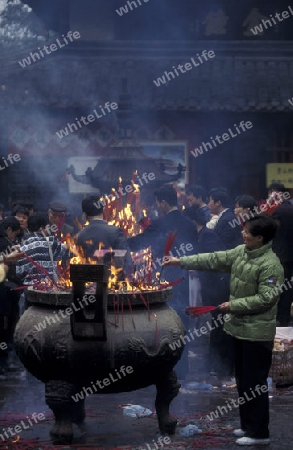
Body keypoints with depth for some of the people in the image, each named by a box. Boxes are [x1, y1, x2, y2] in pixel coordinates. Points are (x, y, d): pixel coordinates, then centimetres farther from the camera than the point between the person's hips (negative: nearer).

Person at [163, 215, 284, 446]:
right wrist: (181, 261, 7)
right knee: (243, 379, 17)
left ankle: (259, 432, 7)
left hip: (257, 332, -9)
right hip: (240, 327, 9)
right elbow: (214, 260, 9)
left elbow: (266, 299, -24)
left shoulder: (271, 264, -21)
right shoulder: (241, 251, 4)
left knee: (255, 382, -3)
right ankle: (248, 424, 29)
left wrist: (233, 305, -20)